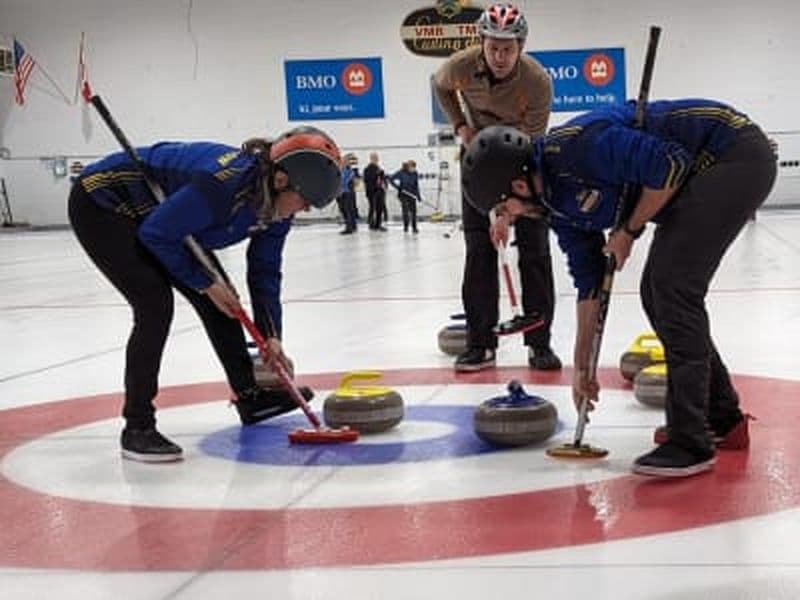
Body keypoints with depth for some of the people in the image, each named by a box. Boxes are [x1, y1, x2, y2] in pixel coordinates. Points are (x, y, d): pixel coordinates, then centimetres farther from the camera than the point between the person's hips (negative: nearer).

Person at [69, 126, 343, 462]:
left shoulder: (276, 204, -10)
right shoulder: (226, 182, -36)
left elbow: (265, 271, 1)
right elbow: (156, 234, -27)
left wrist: (271, 336, -7)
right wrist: (204, 283, -17)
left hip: (147, 212, 9)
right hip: (100, 205, -9)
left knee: (216, 299, 6)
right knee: (155, 304, -21)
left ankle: (250, 396, 22)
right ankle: (137, 429, -12)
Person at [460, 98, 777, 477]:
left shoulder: (576, 147, -25)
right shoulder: (557, 204, 5)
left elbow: (669, 165, -25)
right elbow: (589, 284, 11)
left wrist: (629, 231, -11)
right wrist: (582, 369, 15)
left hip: (736, 155, -10)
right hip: (700, 177, 10)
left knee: (672, 286, -15)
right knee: (658, 292, 10)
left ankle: (690, 444, -11)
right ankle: (722, 420, 22)